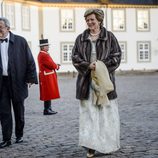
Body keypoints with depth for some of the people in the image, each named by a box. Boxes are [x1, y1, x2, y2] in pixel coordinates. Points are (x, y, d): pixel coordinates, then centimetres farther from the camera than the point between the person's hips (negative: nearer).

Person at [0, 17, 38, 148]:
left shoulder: (20, 41, -3)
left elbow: (30, 61, -1)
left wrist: (30, 78, -5)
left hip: (17, 81, -1)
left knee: (19, 110, 11)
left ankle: (19, 135, 27)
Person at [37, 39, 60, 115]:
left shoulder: (41, 54, 15)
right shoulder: (44, 55, -18)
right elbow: (52, 65, -19)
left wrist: (55, 65, 5)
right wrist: (57, 66, 1)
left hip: (47, 77, 11)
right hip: (47, 77, -11)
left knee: (48, 94, 13)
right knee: (48, 94, -6)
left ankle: (48, 109, 18)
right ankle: (47, 110, -3)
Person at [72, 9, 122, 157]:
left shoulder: (109, 37, 3)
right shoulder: (81, 38, 9)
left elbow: (116, 56, 0)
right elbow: (75, 57, 5)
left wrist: (101, 65, -13)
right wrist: (88, 65, -12)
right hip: (87, 81, 1)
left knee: (106, 112, 3)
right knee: (88, 113, -1)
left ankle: (107, 144, 17)